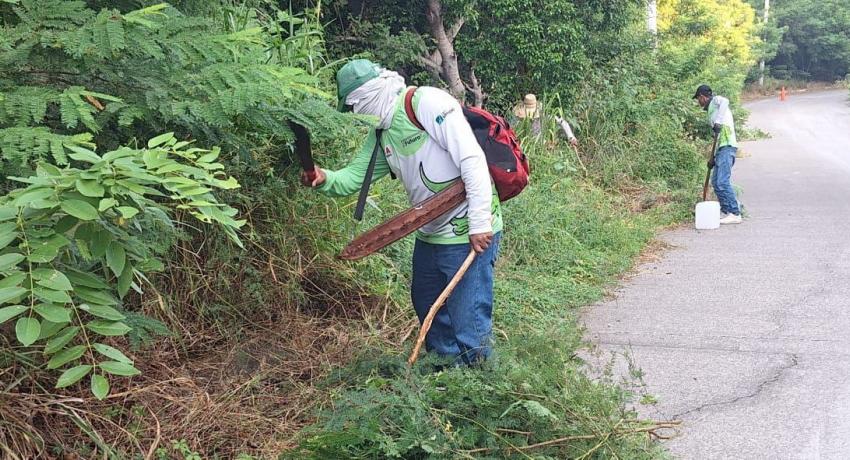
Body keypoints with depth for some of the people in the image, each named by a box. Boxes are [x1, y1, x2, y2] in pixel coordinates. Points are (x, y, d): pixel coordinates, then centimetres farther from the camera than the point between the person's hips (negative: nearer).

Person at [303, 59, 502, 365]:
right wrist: (325, 179, -10)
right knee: (428, 310, 23)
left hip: (471, 235, -10)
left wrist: (479, 222, -26)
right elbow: (354, 176, 12)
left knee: (468, 327, -3)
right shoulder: (382, 135, 10)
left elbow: (472, 159, -23)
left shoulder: (426, 102, -17)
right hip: (430, 236, 10)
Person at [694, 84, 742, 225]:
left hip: (727, 147, -10)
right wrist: (713, 157, 24)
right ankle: (725, 211, 18)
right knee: (716, 182, 12)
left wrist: (718, 121, -32)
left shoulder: (716, 100, 2)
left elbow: (725, 101, -26)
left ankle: (735, 214, -14)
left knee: (722, 182, -14)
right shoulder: (712, 109, 28)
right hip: (722, 149, 10)